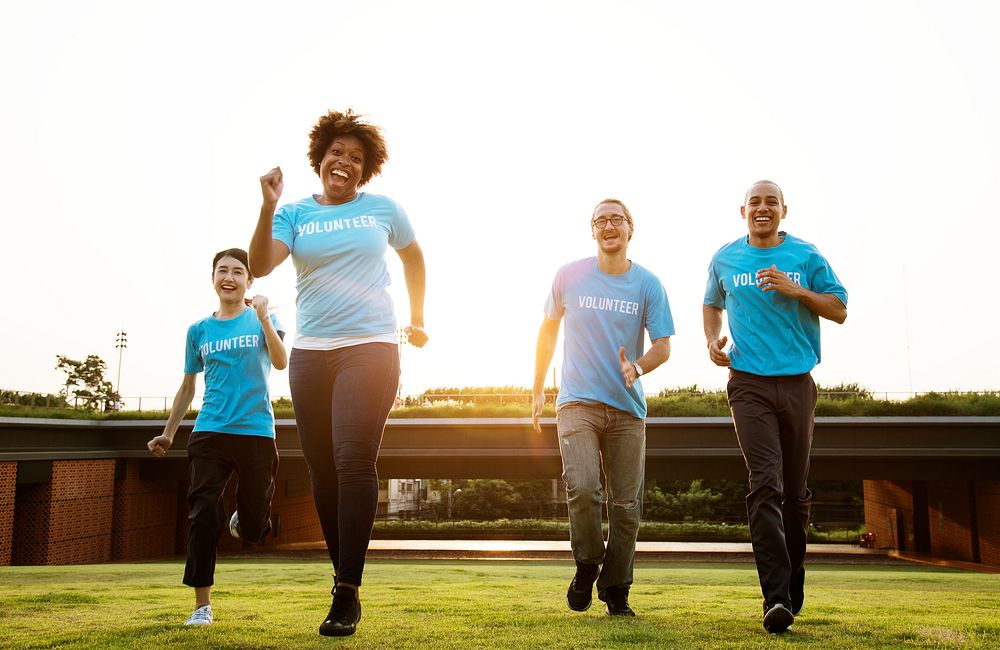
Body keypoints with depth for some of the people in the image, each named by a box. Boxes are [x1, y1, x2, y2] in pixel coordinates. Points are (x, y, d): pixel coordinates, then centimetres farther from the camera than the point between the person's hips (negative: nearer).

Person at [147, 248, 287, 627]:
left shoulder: (262, 320, 5)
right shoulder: (199, 331, 11)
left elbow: (281, 363, -13)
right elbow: (187, 387, 20)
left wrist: (263, 318, -22)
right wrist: (168, 433, 19)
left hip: (256, 432, -1)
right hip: (209, 432, 2)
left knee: (254, 530, 3)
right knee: (203, 514, -8)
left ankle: (243, 521, 42)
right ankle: (202, 605, 2)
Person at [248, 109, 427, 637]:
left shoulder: (383, 210, 8)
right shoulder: (295, 214, 8)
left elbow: (413, 258, 24)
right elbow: (259, 265, -7)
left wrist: (417, 319, 25)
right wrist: (268, 206, -17)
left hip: (370, 348, -2)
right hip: (310, 352, 3)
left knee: (353, 461, -16)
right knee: (322, 470, 3)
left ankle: (347, 593, -13)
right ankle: (345, 580, 16)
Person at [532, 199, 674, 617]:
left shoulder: (648, 285, 3)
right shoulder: (569, 276, 4)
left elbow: (662, 346, 1)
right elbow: (548, 330, 16)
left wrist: (637, 367, -22)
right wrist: (538, 390, 16)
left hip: (628, 409, 1)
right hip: (577, 403, -1)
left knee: (626, 504, 3)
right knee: (582, 487, -20)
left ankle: (616, 592, 20)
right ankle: (587, 567, 6)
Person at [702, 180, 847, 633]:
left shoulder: (806, 256, 6)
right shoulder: (725, 259, 10)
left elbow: (839, 310, 6)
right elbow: (712, 304, 26)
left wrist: (797, 290, -9)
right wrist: (713, 340, 7)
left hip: (797, 383, 1)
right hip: (748, 383, -1)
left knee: (796, 490, 8)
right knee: (765, 485, -15)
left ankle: (793, 590, 26)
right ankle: (775, 597, -17)